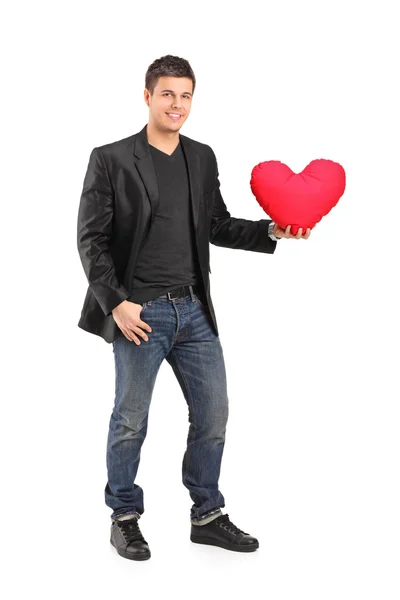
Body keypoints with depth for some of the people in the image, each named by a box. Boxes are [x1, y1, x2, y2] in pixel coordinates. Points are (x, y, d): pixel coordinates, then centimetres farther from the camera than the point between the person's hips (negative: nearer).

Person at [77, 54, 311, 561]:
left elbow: (218, 226, 16)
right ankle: (124, 519, 24)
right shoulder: (111, 159, -6)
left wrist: (271, 231, 0)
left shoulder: (202, 158, 10)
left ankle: (207, 516, 25)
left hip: (194, 310, 5)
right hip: (140, 313, -5)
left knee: (213, 415, 9)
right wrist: (116, 303, -16)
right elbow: (91, 240, -7)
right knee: (130, 421, 5)